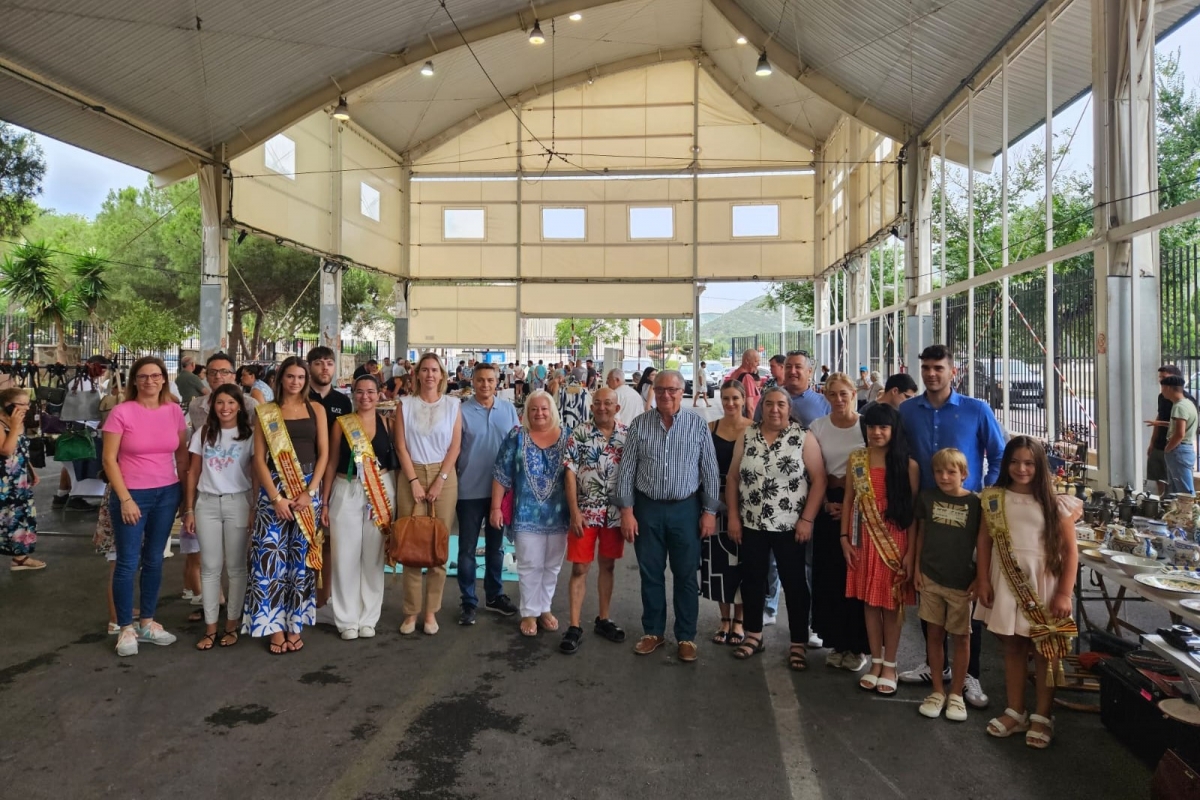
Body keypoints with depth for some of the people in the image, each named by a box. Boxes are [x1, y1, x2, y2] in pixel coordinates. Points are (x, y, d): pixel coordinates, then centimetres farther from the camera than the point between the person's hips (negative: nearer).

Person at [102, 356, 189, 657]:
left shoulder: (174, 411, 1)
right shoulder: (122, 412, -9)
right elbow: (109, 459, -8)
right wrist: (125, 499, -12)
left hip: (167, 494, 4)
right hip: (132, 495, -3)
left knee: (154, 560, 13)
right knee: (127, 562, 3)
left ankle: (147, 623, 26)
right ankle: (126, 629, 16)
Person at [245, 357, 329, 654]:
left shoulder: (316, 409, 7)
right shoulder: (266, 412, 3)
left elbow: (324, 453, 2)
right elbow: (259, 458, -2)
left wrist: (309, 492, -8)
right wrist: (276, 497, -11)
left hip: (308, 488, 1)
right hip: (274, 487, -1)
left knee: (301, 558, 4)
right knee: (270, 556, -5)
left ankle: (295, 626, 13)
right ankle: (275, 627, 6)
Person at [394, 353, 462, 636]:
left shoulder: (452, 404, 5)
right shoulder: (405, 404, 6)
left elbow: (455, 446, 0)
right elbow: (401, 446, 0)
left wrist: (439, 481, -9)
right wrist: (414, 481, -9)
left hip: (443, 477, 0)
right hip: (411, 476, 0)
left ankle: (431, 611, 10)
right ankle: (411, 611, 10)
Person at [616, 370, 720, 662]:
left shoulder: (698, 425, -3)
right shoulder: (639, 424, -1)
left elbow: (710, 471, 0)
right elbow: (626, 470, 0)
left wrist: (710, 511, -3)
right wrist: (627, 511, -4)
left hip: (686, 509, -1)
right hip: (647, 508, 1)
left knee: (686, 576, 8)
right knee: (650, 574, 12)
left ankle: (686, 637, 22)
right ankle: (653, 631, 28)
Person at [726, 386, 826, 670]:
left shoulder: (804, 438, -6)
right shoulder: (747, 437, 4)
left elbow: (818, 480, -8)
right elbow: (733, 478, 6)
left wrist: (807, 520, -13)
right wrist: (733, 517, 1)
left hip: (790, 527, -3)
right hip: (751, 525, 3)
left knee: (794, 584, 5)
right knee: (752, 580, 13)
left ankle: (799, 644, 17)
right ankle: (753, 635, 29)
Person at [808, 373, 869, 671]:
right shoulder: (818, 426, 5)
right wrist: (826, 502, -5)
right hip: (830, 504, 3)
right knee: (829, 574, 6)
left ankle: (858, 645, 14)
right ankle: (837, 642, 20)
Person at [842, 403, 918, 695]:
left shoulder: (908, 465, -8)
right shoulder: (856, 459, 2)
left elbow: (914, 511, -7)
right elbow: (849, 500, 6)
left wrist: (911, 551, -10)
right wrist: (845, 538, 1)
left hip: (895, 541, -3)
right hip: (865, 539, 3)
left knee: (891, 603, 7)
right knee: (869, 601, 10)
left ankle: (889, 666, 21)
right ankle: (876, 662, 24)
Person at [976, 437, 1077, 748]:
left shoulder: (1053, 502, -5)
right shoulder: (994, 498, 0)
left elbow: (1070, 550, -5)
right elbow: (984, 540, 5)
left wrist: (1065, 593, -8)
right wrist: (983, 580, 0)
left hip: (1043, 582, -2)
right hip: (1006, 581, 2)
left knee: (1045, 650, 7)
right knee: (1012, 646, 12)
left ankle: (1042, 716, 22)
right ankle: (1015, 711, 26)